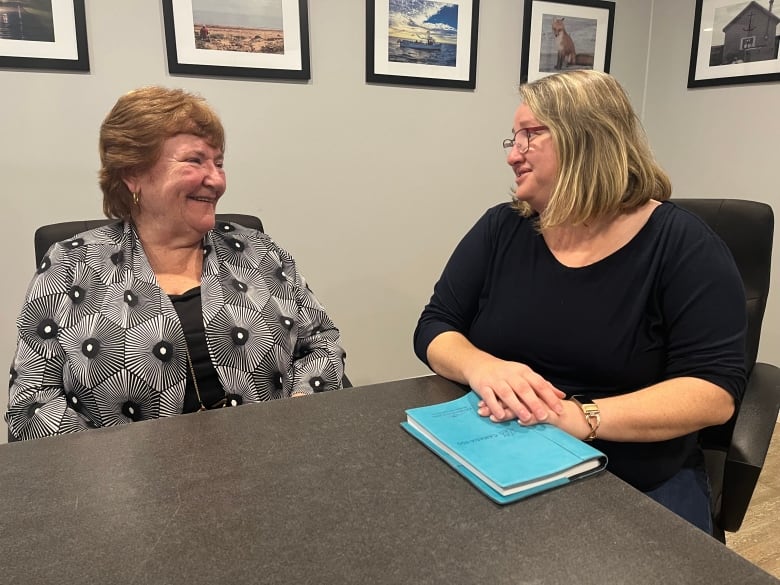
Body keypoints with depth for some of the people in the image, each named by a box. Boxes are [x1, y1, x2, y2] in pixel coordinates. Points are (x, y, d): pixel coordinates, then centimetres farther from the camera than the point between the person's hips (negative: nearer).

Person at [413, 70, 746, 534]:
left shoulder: (681, 244, -7)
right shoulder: (502, 229, 3)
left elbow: (716, 388, -14)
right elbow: (435, 328, 3)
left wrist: (582, 417, -28)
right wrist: (482, 368, -20)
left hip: (640, 487, -1)